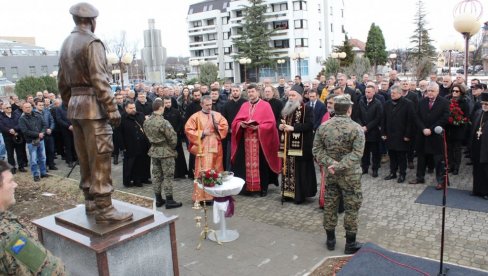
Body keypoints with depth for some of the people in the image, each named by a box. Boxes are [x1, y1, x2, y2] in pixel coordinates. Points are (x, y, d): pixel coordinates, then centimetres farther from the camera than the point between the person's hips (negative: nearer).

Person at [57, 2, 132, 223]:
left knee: (84, 157, 14)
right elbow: (99, 80, -19)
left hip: (75, 105, 9)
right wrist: (112, 109, -17)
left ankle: (90, 201, 25)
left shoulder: (66, 44, 15)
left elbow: (62, 82, 17)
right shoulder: (92, 42, -11)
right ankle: (104, 209, -3)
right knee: (100, 158, -7)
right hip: (93, 106, -9)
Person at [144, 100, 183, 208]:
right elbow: (172, 137, -18)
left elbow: (148, 135, 10)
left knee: (156, 175, 14)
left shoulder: (146, 121, 0)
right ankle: (169, 201, 7)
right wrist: (172, 147, -1)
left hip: (154, 150, 7)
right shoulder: (163, 122, -22)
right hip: (166, 151, -7)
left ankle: (158, 200, 22)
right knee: (168, 176, 1)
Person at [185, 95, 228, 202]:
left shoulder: (217, 115, 9)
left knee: (217, 170, 9)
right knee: (203, 172, -7)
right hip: (203, 148, -4)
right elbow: (188, 130, -4)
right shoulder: (196, 116, -1)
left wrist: (217, 127, -11)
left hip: (216, 147, 4)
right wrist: (202, 133, -10)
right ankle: (202, 196, -2)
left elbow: (225, 126, 9)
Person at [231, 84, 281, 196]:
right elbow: (236, 121, 12)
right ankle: (247, 186, 14)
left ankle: (263, 187, 10)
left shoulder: (265, 105, -1)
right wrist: (241, 124, -10)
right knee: (247, 163, 4)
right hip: (246, 140, 4)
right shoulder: (244, 105, 13)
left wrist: (258, 127, -19)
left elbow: (271, 123, -7)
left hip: (261, 140, -4)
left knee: (261, 164, 0)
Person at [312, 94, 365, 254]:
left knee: (329, 206, 13)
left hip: (330, 174, 4)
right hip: (350, 175, -4)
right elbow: (357, 153, -21)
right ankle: (350, 244, 16)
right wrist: (340, 166, -21)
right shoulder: (356, 128, -12)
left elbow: (317, 149, -4)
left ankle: (330, 239, 25)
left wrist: (329, 163, -11)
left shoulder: (323, 127, -1)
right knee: (351, 208, 7)